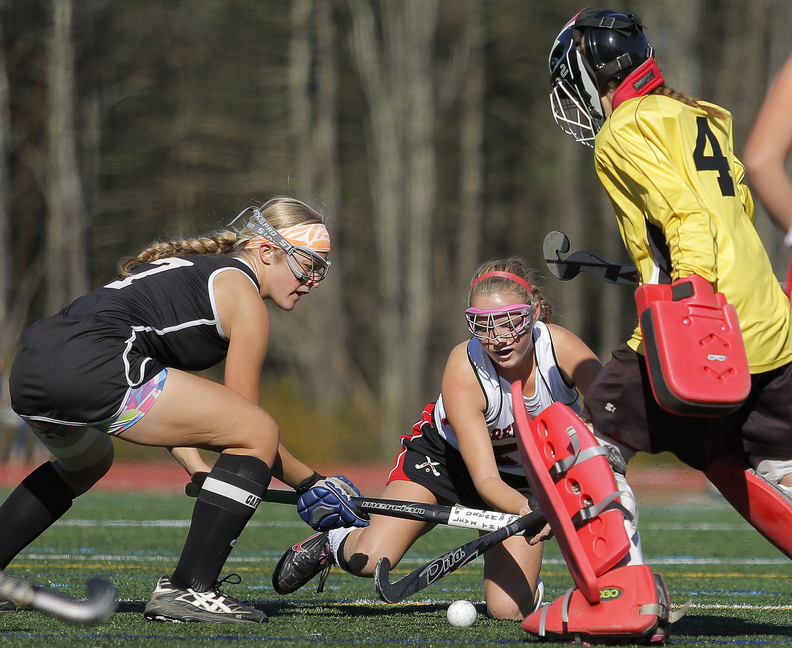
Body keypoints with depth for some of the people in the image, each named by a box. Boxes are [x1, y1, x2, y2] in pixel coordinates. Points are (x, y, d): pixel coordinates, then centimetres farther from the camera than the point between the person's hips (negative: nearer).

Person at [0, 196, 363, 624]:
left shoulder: (192, 267, 31)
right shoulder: (243, 296, 5)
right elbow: (247, 424, 6)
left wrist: (201, 473, 25)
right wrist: (311, 483, 17)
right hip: (91, 367, -10)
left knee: (86, 464, 41)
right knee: (260, 432, -4)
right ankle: (188, 590, -7)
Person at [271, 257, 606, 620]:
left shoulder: (560, 346, -29)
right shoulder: (463, 370, -33)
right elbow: (485, 479, -35)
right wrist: (529, 511, -56)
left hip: (524, 475, 1)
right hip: (445, 453, -1)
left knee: (508, 609, -16)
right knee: (370, 560, -19)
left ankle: (526, 579, 21)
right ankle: (335, 543, 18)